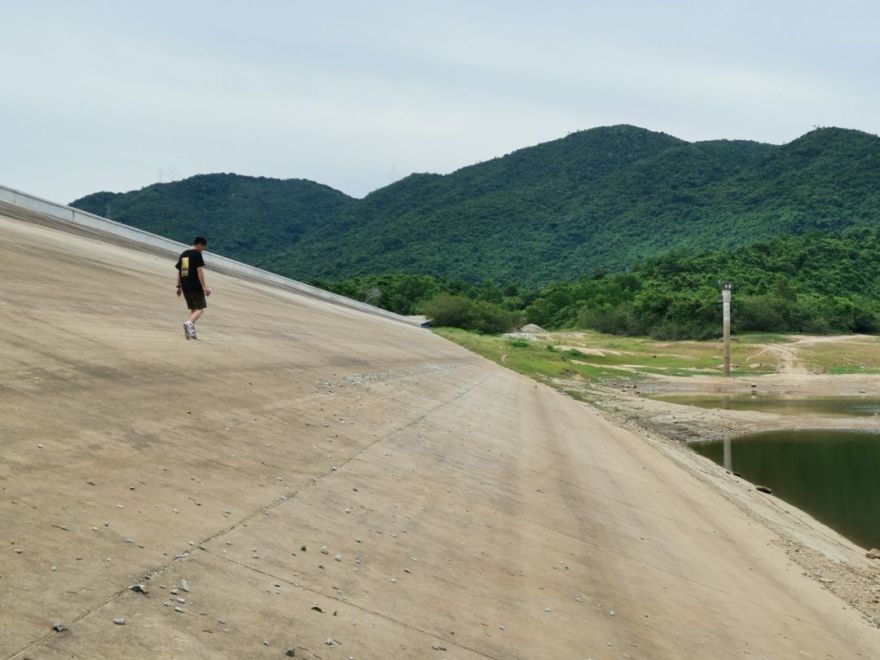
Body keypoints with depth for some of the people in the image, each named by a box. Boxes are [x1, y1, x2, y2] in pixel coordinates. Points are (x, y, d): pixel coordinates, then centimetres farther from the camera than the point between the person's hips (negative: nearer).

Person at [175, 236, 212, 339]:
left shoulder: (183, 254, 15)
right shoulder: (197, 254, -7)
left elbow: (179, 271, 17)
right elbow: (199, 271, -14)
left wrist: (178, 286, 21)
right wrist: (204, 287, -16)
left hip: (185, 287, 7)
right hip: (195, 286, -7)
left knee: (193, 308, 16)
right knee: (200, 308, -2)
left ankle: (192, 331, 8)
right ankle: (189, 322, -27)